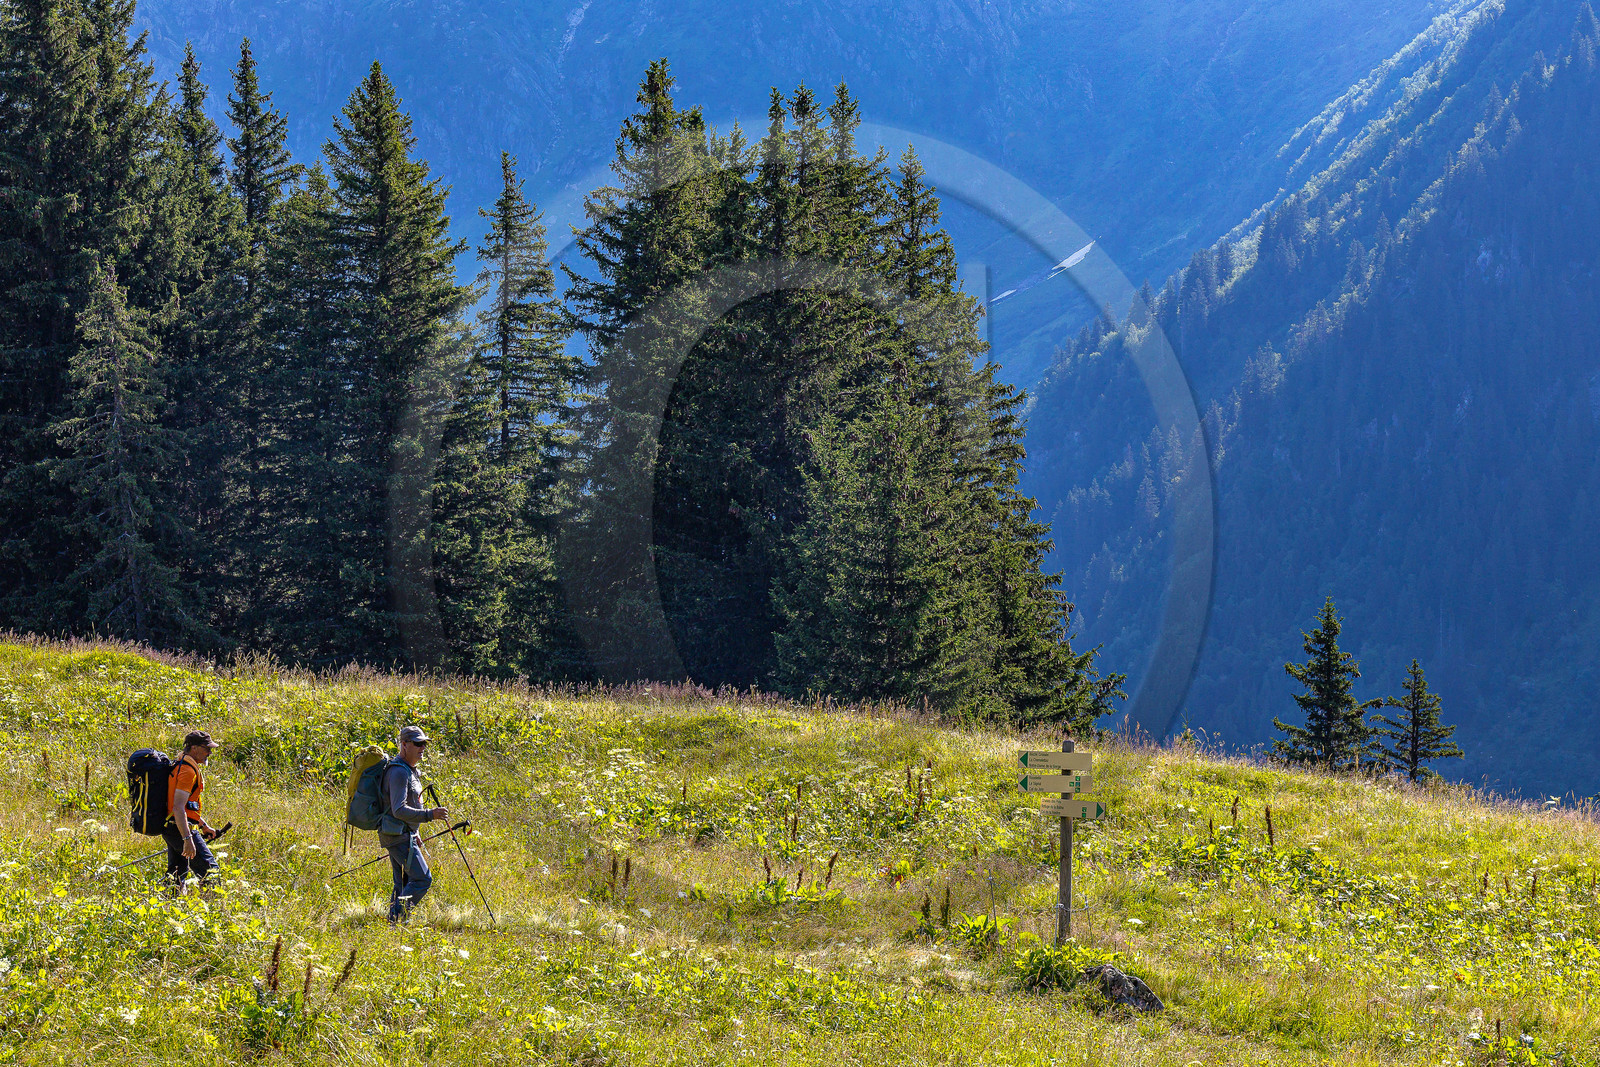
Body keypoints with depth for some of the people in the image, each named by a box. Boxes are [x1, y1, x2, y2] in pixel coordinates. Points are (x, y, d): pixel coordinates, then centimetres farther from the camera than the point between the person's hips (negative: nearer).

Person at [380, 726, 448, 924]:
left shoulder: (409, 770, 15)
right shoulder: (398, 772, -18)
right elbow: (399, 810, -26)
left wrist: (413, 833, 27)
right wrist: (429, 814, -33)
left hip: (404, 833, 10)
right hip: (398, 835, -10)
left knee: (404, 885, 11)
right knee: (422, 878, -13)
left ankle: (392, 925, 12)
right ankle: (395, 920, -13)